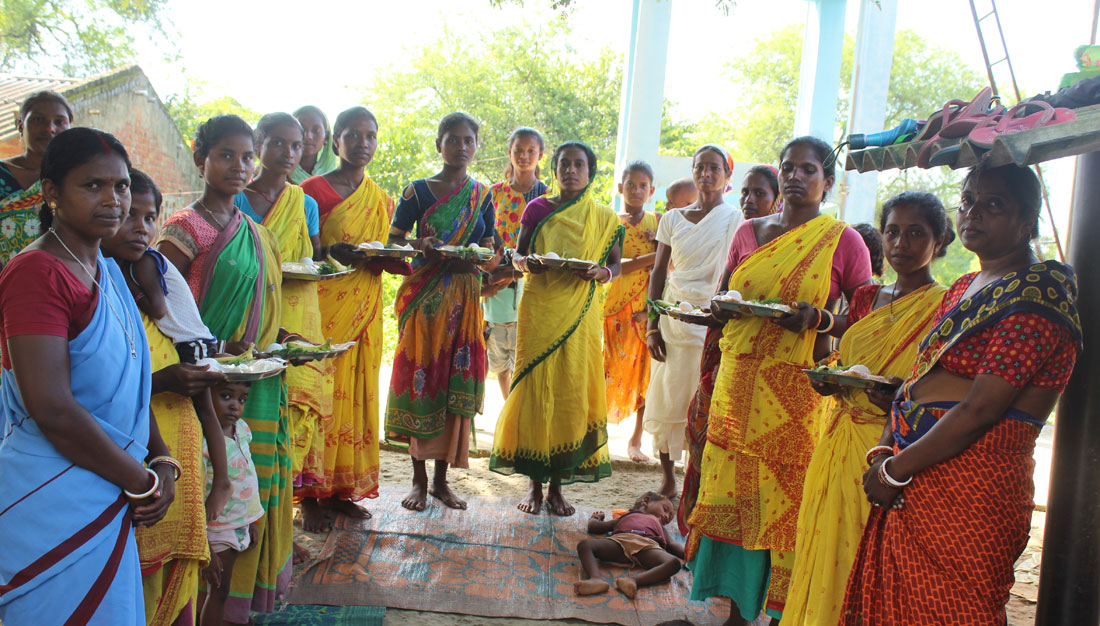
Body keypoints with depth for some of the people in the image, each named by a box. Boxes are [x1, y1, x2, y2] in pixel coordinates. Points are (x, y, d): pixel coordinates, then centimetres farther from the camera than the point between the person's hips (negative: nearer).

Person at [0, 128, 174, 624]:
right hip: (54, 507, -8)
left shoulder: (105, 271, 12)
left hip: (107, 503, 9)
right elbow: (53, 410, -22)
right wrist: (144, 483, -13)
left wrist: (162, 460, 3)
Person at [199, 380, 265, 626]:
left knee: (220, 590, 17)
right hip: (217, 531, -7)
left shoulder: (241, 429, 2)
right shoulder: (203, 440, -23)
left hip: (239, 526, 7)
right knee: (219, 590, 4)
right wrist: (205, 550, -22)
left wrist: (251, 522, 19)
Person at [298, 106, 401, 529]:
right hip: (323, 307, -5)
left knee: (356, 391, 5)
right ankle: (310, 497, 2)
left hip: (365, 310, 5)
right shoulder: (314, 190, 0)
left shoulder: (382, 200, 16)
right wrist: (329, 252, -21)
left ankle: (341, 489, 15)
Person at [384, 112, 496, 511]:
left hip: (464, 297, 2)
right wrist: (420, 248, -19)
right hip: (424, 295, -2)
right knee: (420, 378, -1)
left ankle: (441, 479, 15)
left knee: (457, 382, 2)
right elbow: (393, 241, 1)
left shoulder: (482, 196, 11)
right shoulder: (417, 191, 3)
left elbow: (489, 250, 11)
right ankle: (419, 479, 12)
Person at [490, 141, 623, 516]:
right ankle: (535, 482, 10)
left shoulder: (604, 218, 10)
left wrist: (601, 271, -11)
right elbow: (517, 255, 10)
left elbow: (616, 265, 11)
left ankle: (557, 484, 12)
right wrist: (526, 262, -13)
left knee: (573, 391, 0)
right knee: (536, 387, -2)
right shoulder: (538, 209, 7)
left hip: (580, 314, 1)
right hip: (540, 309, -1)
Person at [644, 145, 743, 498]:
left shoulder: (736, 220, 2)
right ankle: (668, 480, 18)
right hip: (673, 319, 3)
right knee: (667, 399, 4)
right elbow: (659, 273, 10)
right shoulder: (673, 219, 10)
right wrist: (652, 327, 3)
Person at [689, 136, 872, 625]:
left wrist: (818, 319, -16)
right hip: (738, 383, 4)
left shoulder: (844, 241, 1)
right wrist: (720, 309, -1)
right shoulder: (748, 232, 13)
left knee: (786, 499, 0)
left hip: (800, 389, -4)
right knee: (733, 493, 5)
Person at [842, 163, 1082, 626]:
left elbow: (979, 410, -19)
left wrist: (894, 471, -14)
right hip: (916, 482, 8)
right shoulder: (965, 288, 16)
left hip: (972, 488, -8)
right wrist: (882, 453, 2)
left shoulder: (1038, 294, -12)